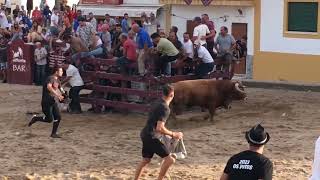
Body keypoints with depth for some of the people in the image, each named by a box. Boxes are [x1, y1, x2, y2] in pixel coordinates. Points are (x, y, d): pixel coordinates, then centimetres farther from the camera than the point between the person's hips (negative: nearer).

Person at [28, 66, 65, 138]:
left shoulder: (57, 80, 11)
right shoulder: (51, 78, -17)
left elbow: (60, 88, 29)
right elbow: (49, 87, -37)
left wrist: (62, 93, 6)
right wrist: (57, 95, -41)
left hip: (53, 102, 9)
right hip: (46, 102, -9)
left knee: (58, 117, 3)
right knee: (49, 119, -6)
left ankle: (53, 133, 13)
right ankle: (35, 118, 15)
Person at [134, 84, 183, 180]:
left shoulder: (157, 104, 11)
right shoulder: (165, 108, -18)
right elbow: (159, 128, -24)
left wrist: (166, 133, 29)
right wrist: (173, 134, -13)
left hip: (145, 135, 10)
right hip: (151, 137, -10)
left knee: (146, 160, 25)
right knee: (169, 159, -9)